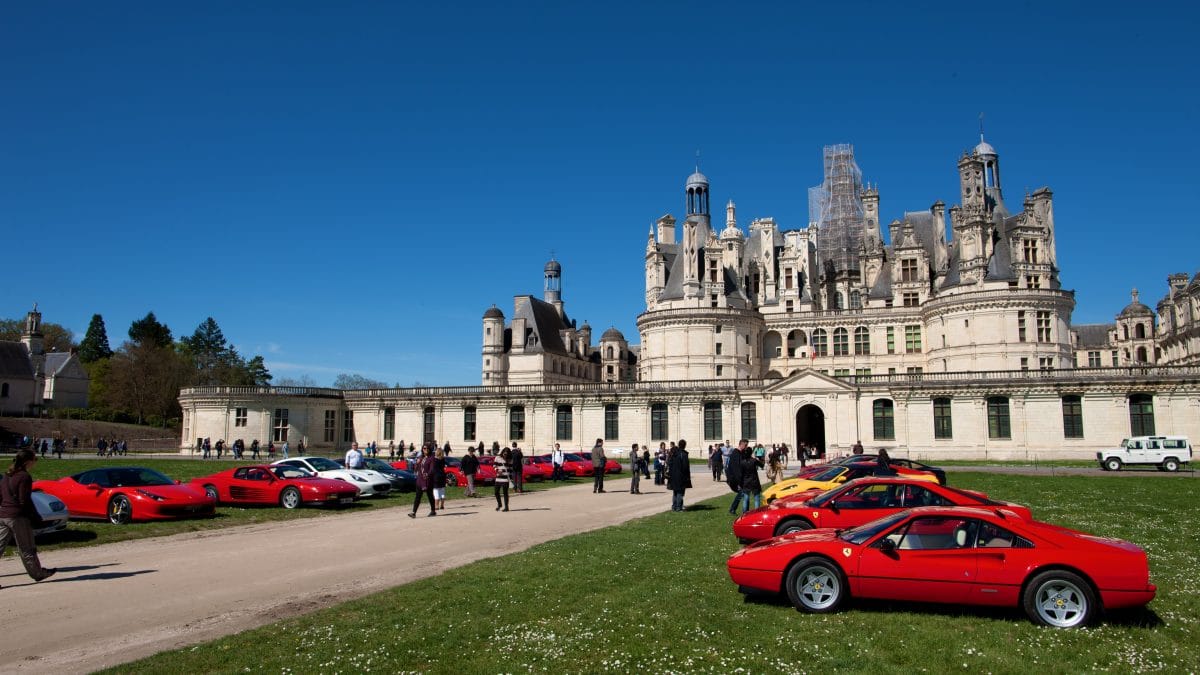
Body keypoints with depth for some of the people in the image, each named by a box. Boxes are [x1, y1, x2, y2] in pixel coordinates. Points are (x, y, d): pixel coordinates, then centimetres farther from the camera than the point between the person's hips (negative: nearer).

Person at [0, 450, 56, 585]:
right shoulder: (25, 477, -14)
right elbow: (24, 501, -16)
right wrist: (36, 518, -9)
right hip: (18, 517, -8)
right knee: (27, 549, 5)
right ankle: (37, 573, 19)